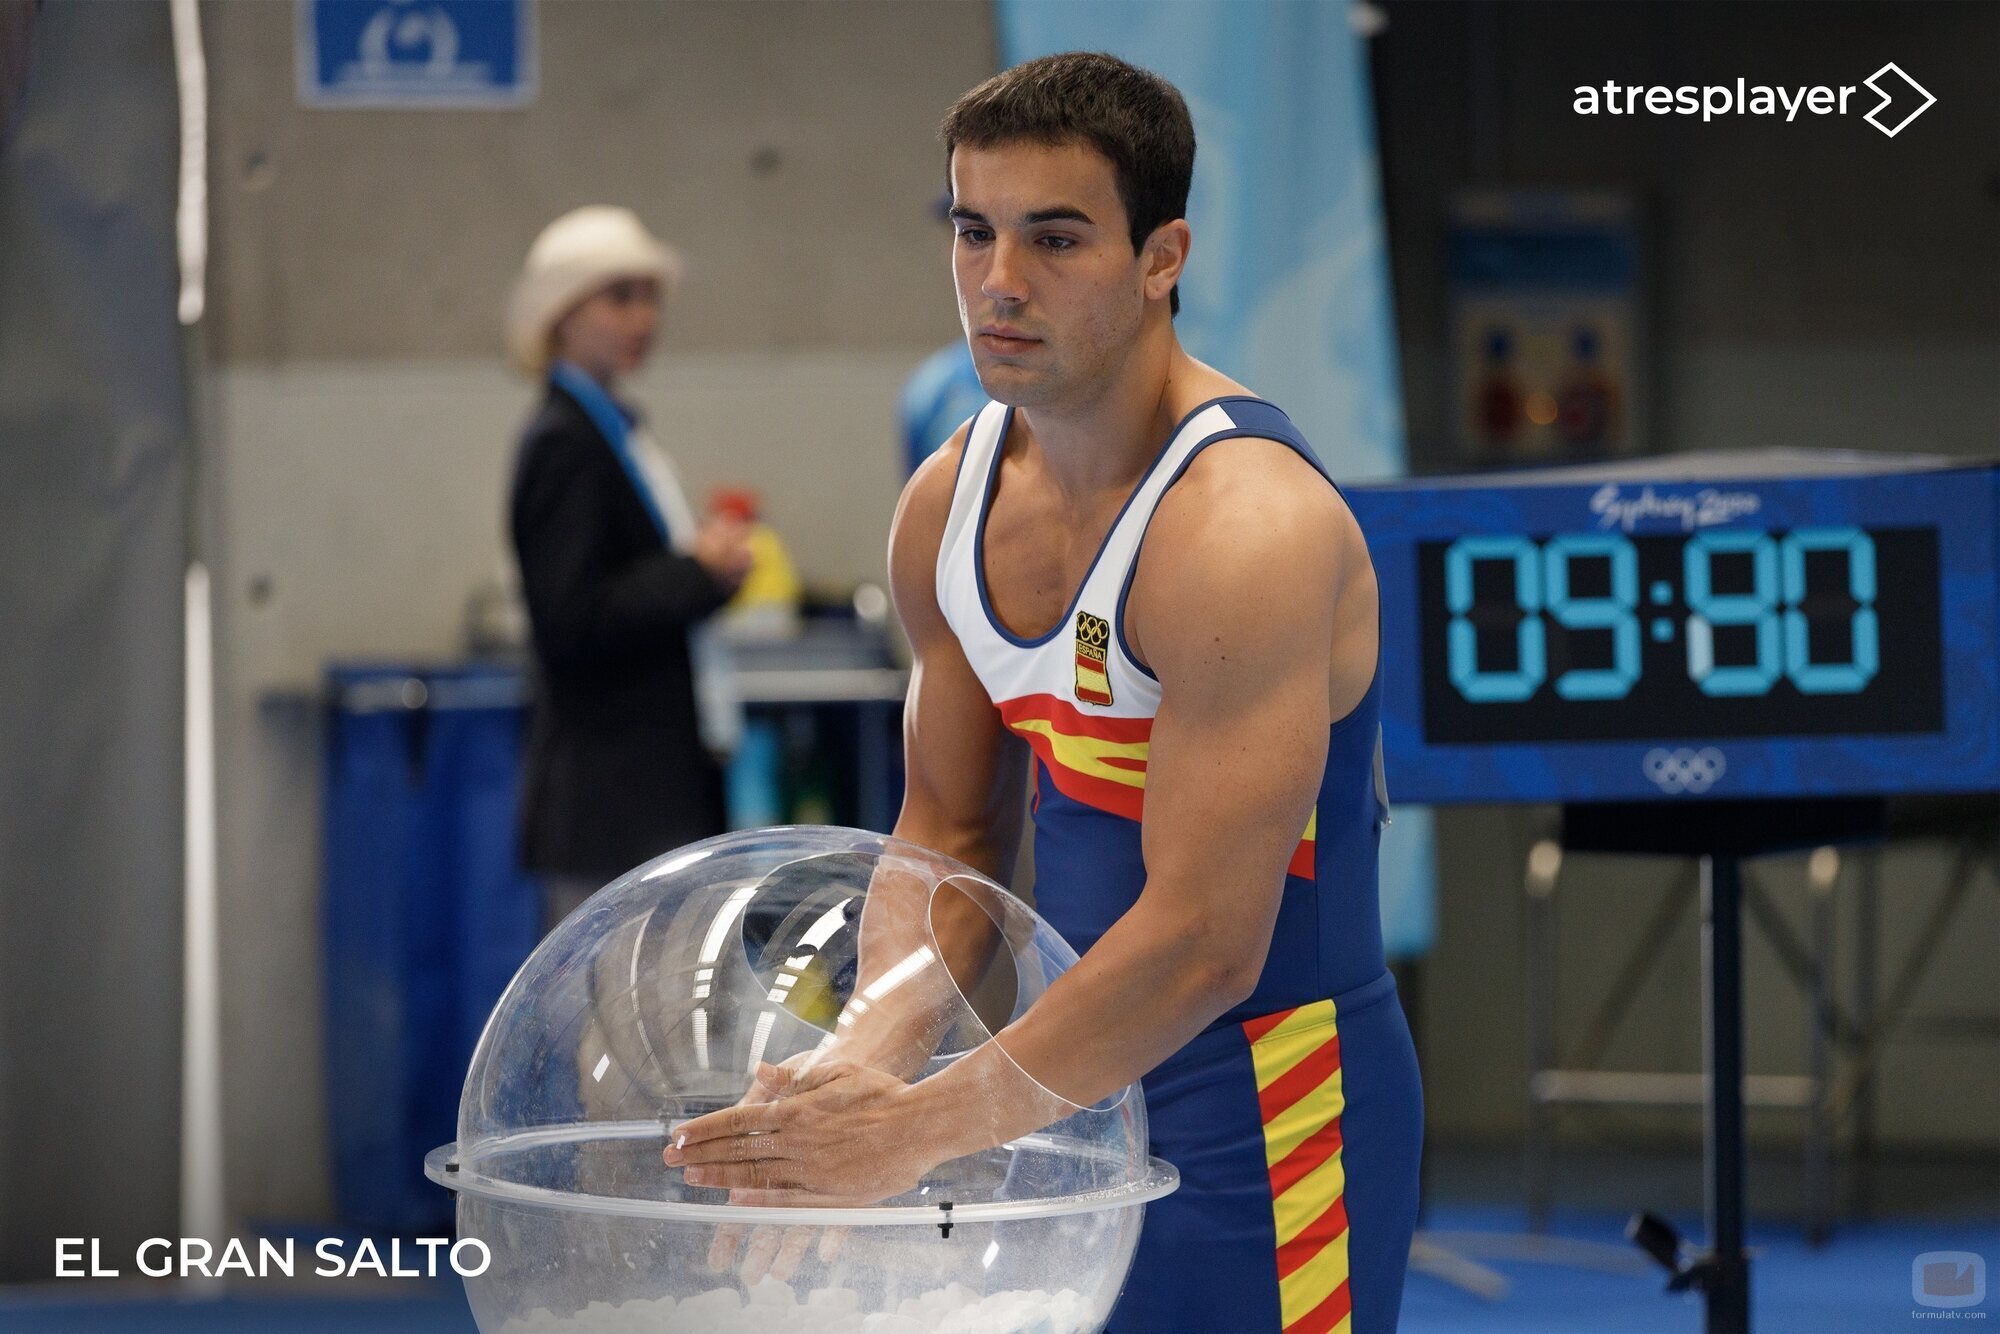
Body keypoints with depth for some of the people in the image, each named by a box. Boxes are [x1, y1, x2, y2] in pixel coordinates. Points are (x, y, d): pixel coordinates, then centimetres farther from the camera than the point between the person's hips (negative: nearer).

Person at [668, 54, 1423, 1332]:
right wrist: (866, 1070, -4)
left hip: (1271, 1117, -7)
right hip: (1090, 1085, 7)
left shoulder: (1243, 528, -22)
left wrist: (922, 1127, -26)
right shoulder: (950, 504, 3)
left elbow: (1204, 942, -27)